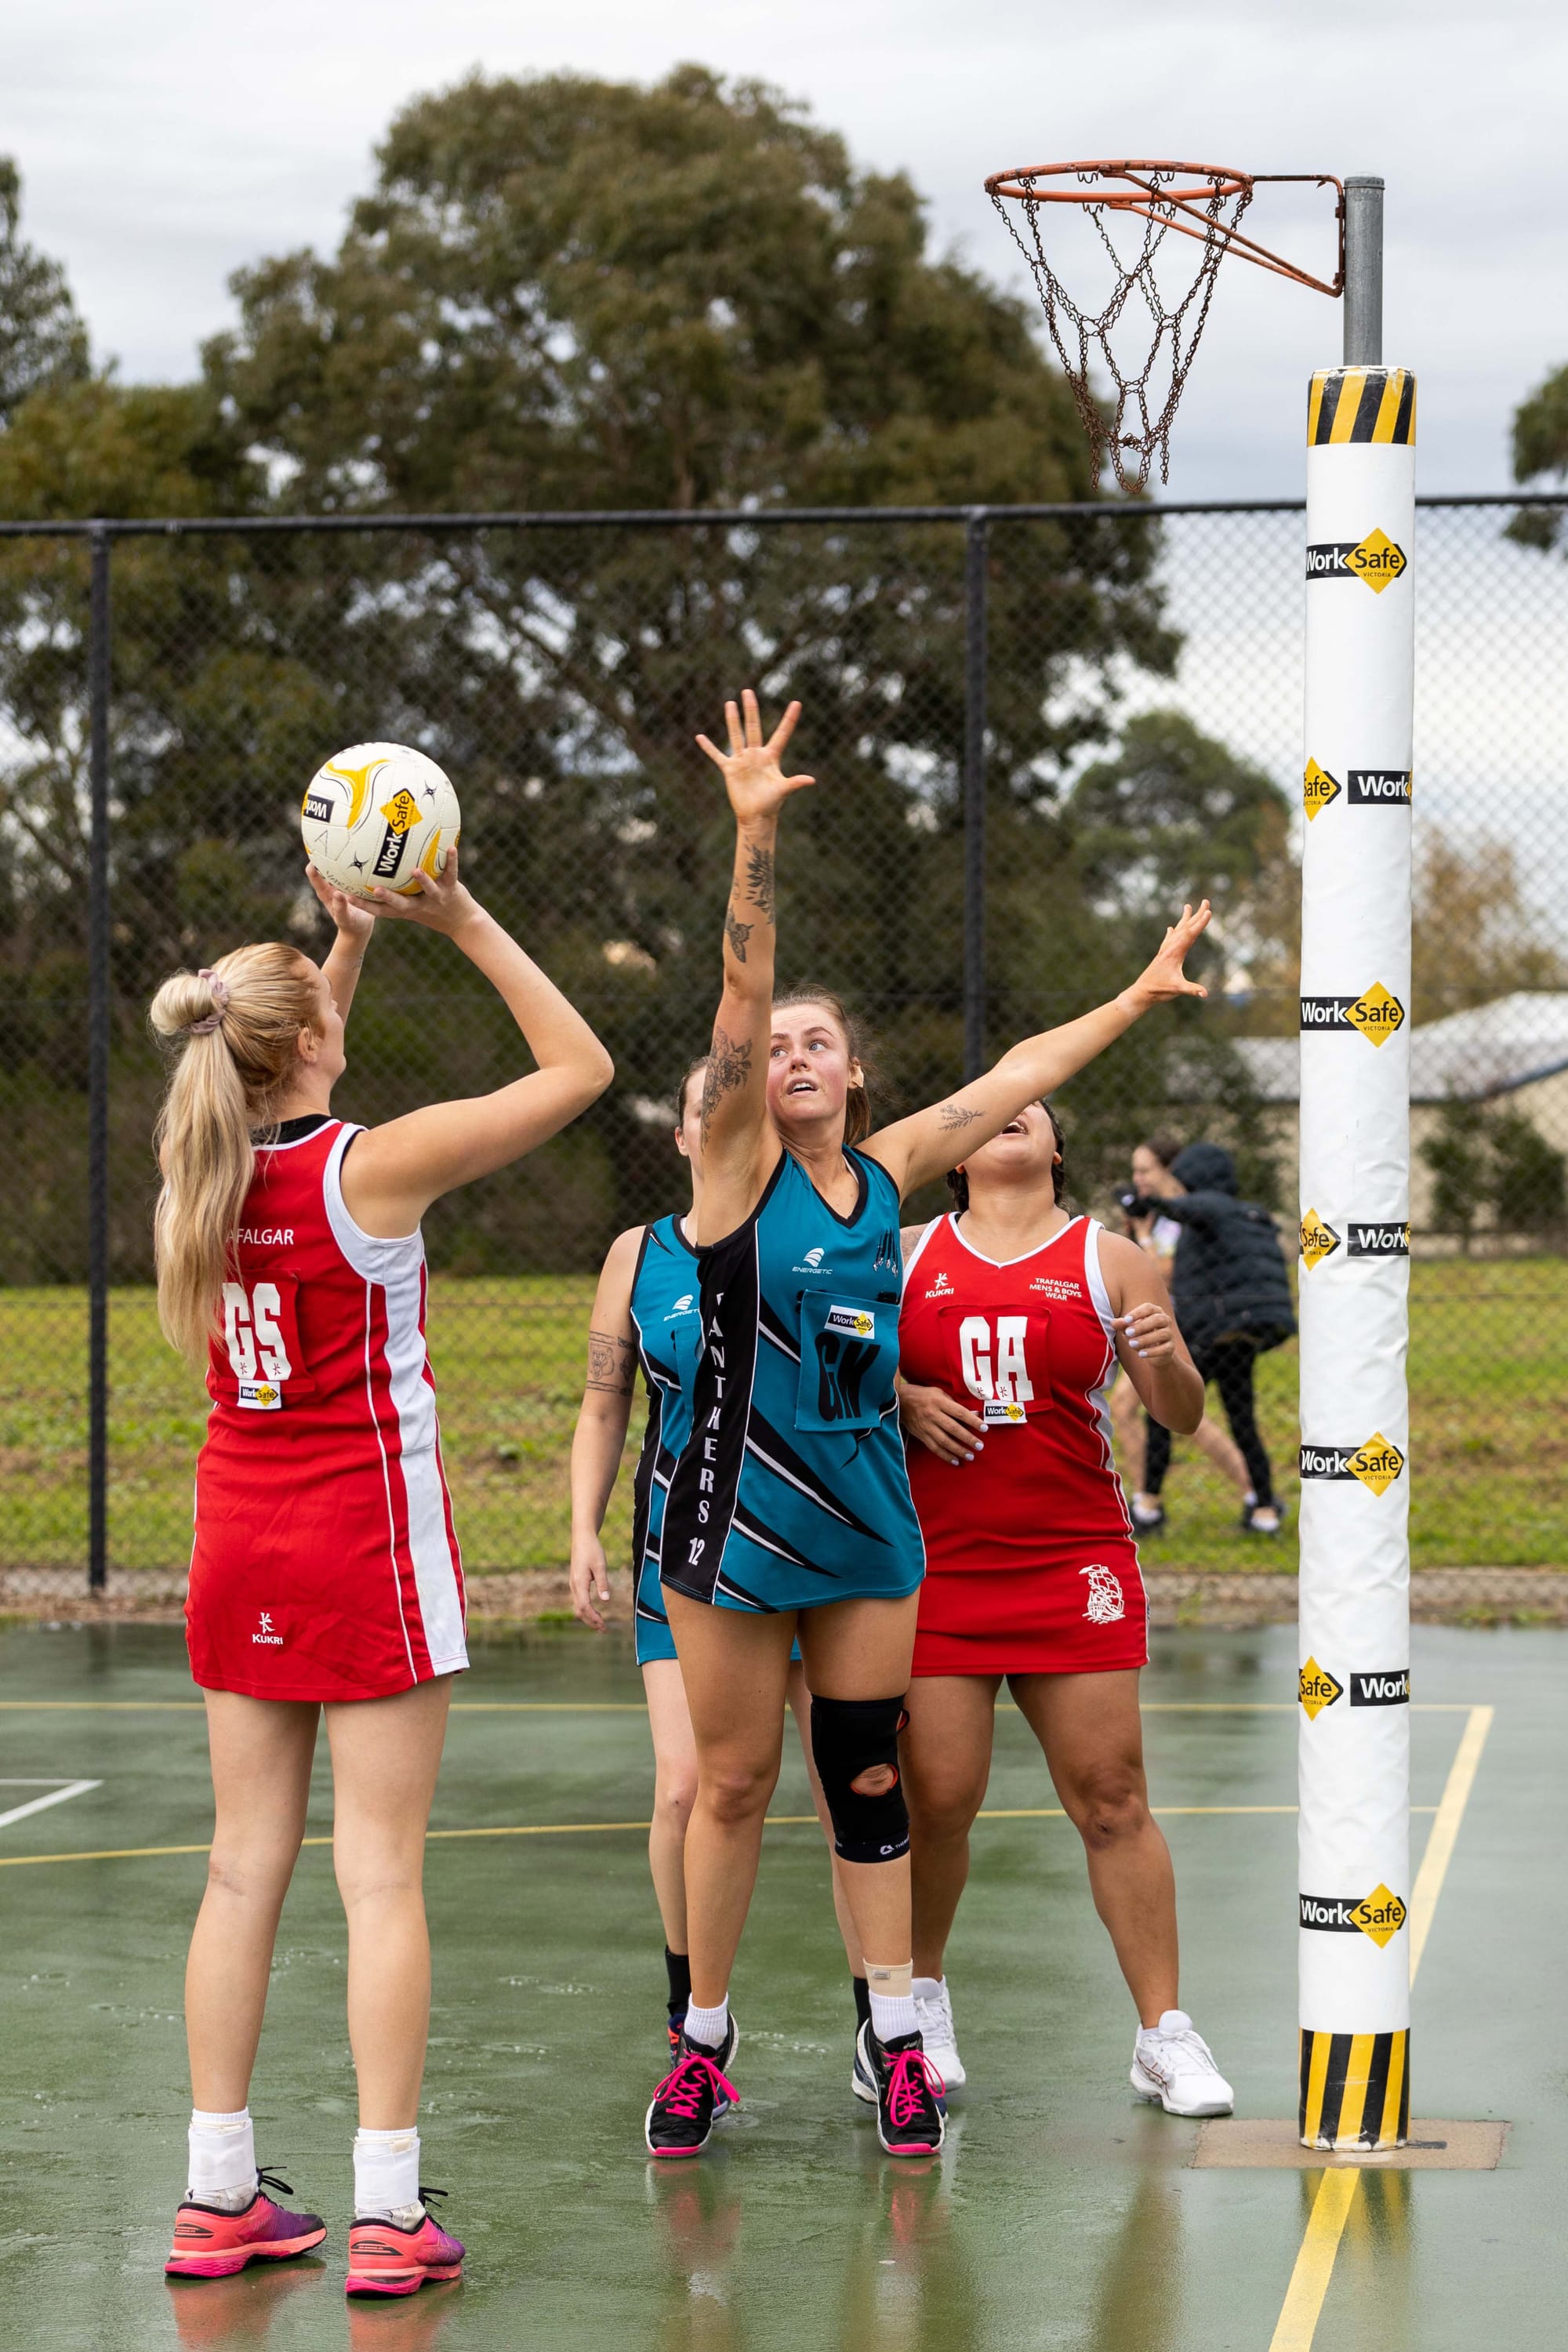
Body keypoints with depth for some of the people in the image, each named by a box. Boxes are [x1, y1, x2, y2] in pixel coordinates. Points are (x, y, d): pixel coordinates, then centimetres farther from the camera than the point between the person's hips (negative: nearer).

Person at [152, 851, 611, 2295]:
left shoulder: (206, 1163, 2)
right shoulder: (374, 1167, -14)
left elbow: (292, 1100, 27)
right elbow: (579, 1066, -6)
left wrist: (350, 936, 20)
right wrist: (464, 923, -2)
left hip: (241, 1546, 6)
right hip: (369, 1540, -6)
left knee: (246, 1868, 9)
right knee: (381, 1874, -3)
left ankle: (218, 2197, 12)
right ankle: (387, 2216, -3)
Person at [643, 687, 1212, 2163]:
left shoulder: (888, 1171, 6)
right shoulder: (737, 1160, -6)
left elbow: (1015, 1077, 16)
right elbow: (737, 997, -19)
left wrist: (1140, 996, 18)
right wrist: (754, 834, -31)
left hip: (868, 1516, 4)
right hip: (736, 1514, -4)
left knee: (865, 1777, 8)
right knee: (731, 1784, 3)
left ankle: (894, 2037, 14)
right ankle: (704, 2038, 16)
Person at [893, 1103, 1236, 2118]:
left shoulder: (1111, 1260, 7)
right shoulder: (904, 1253, 9)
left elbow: (1181, 1418, 6)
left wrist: (1167, 1362, -16)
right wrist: (902, 1400, -4)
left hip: (1077, 1560, 0)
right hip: (936, 1565, 1)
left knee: (1112, 1799, -3)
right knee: (936, 1798, 0)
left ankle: (1165, 2033, 3)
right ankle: (920, 1998, 23)